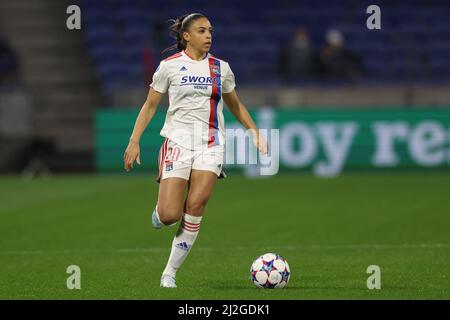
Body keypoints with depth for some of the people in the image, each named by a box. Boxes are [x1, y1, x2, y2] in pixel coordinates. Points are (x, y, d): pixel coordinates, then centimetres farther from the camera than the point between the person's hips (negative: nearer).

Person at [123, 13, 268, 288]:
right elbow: (150, 106, 6)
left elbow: (235, 105, 23)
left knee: (195, 207, -14)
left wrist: (255, 131, 14)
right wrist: (134, 141, -2)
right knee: (170, 215, -13)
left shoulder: (221, 68, 10)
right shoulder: (169, 66, 2)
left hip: (211, 143, 2)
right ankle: (159, 214, 27)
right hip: (178, 139, -2)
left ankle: (170, 272, -3)